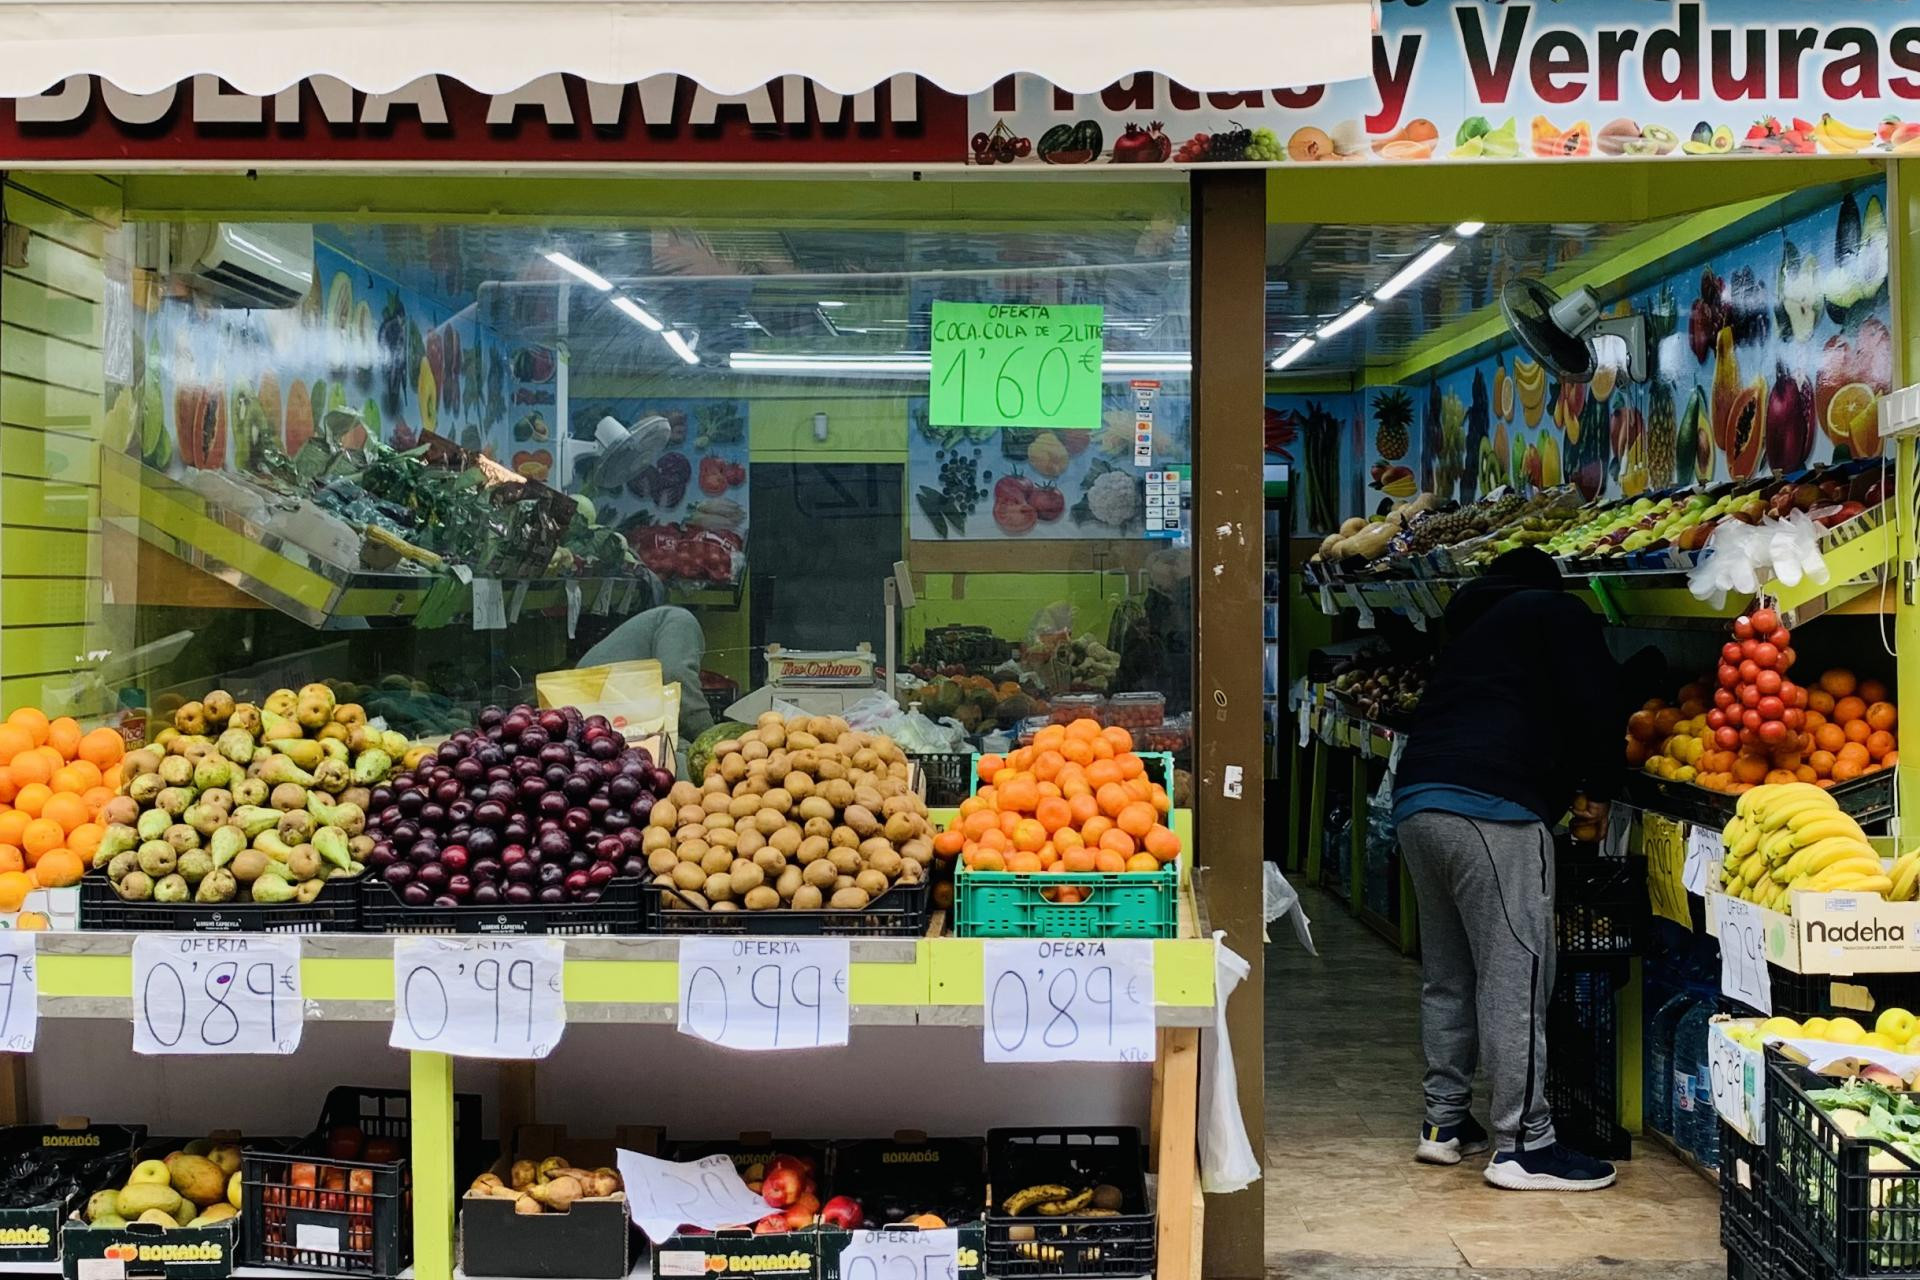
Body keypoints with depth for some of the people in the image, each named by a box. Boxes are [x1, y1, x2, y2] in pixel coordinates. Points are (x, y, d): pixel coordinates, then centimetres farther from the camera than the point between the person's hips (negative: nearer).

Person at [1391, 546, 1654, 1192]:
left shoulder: (1470, 625, 31)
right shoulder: (1560, 614, 9)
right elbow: (1594, 713, -1)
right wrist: (1598, 781, 17)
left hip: (1414, 798, 8)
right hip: (1492, 808, -8)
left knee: (1447, 974, 16)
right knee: (1515, 975, -5)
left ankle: (1444, 1121, 22)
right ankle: (1524, 1145, -3)